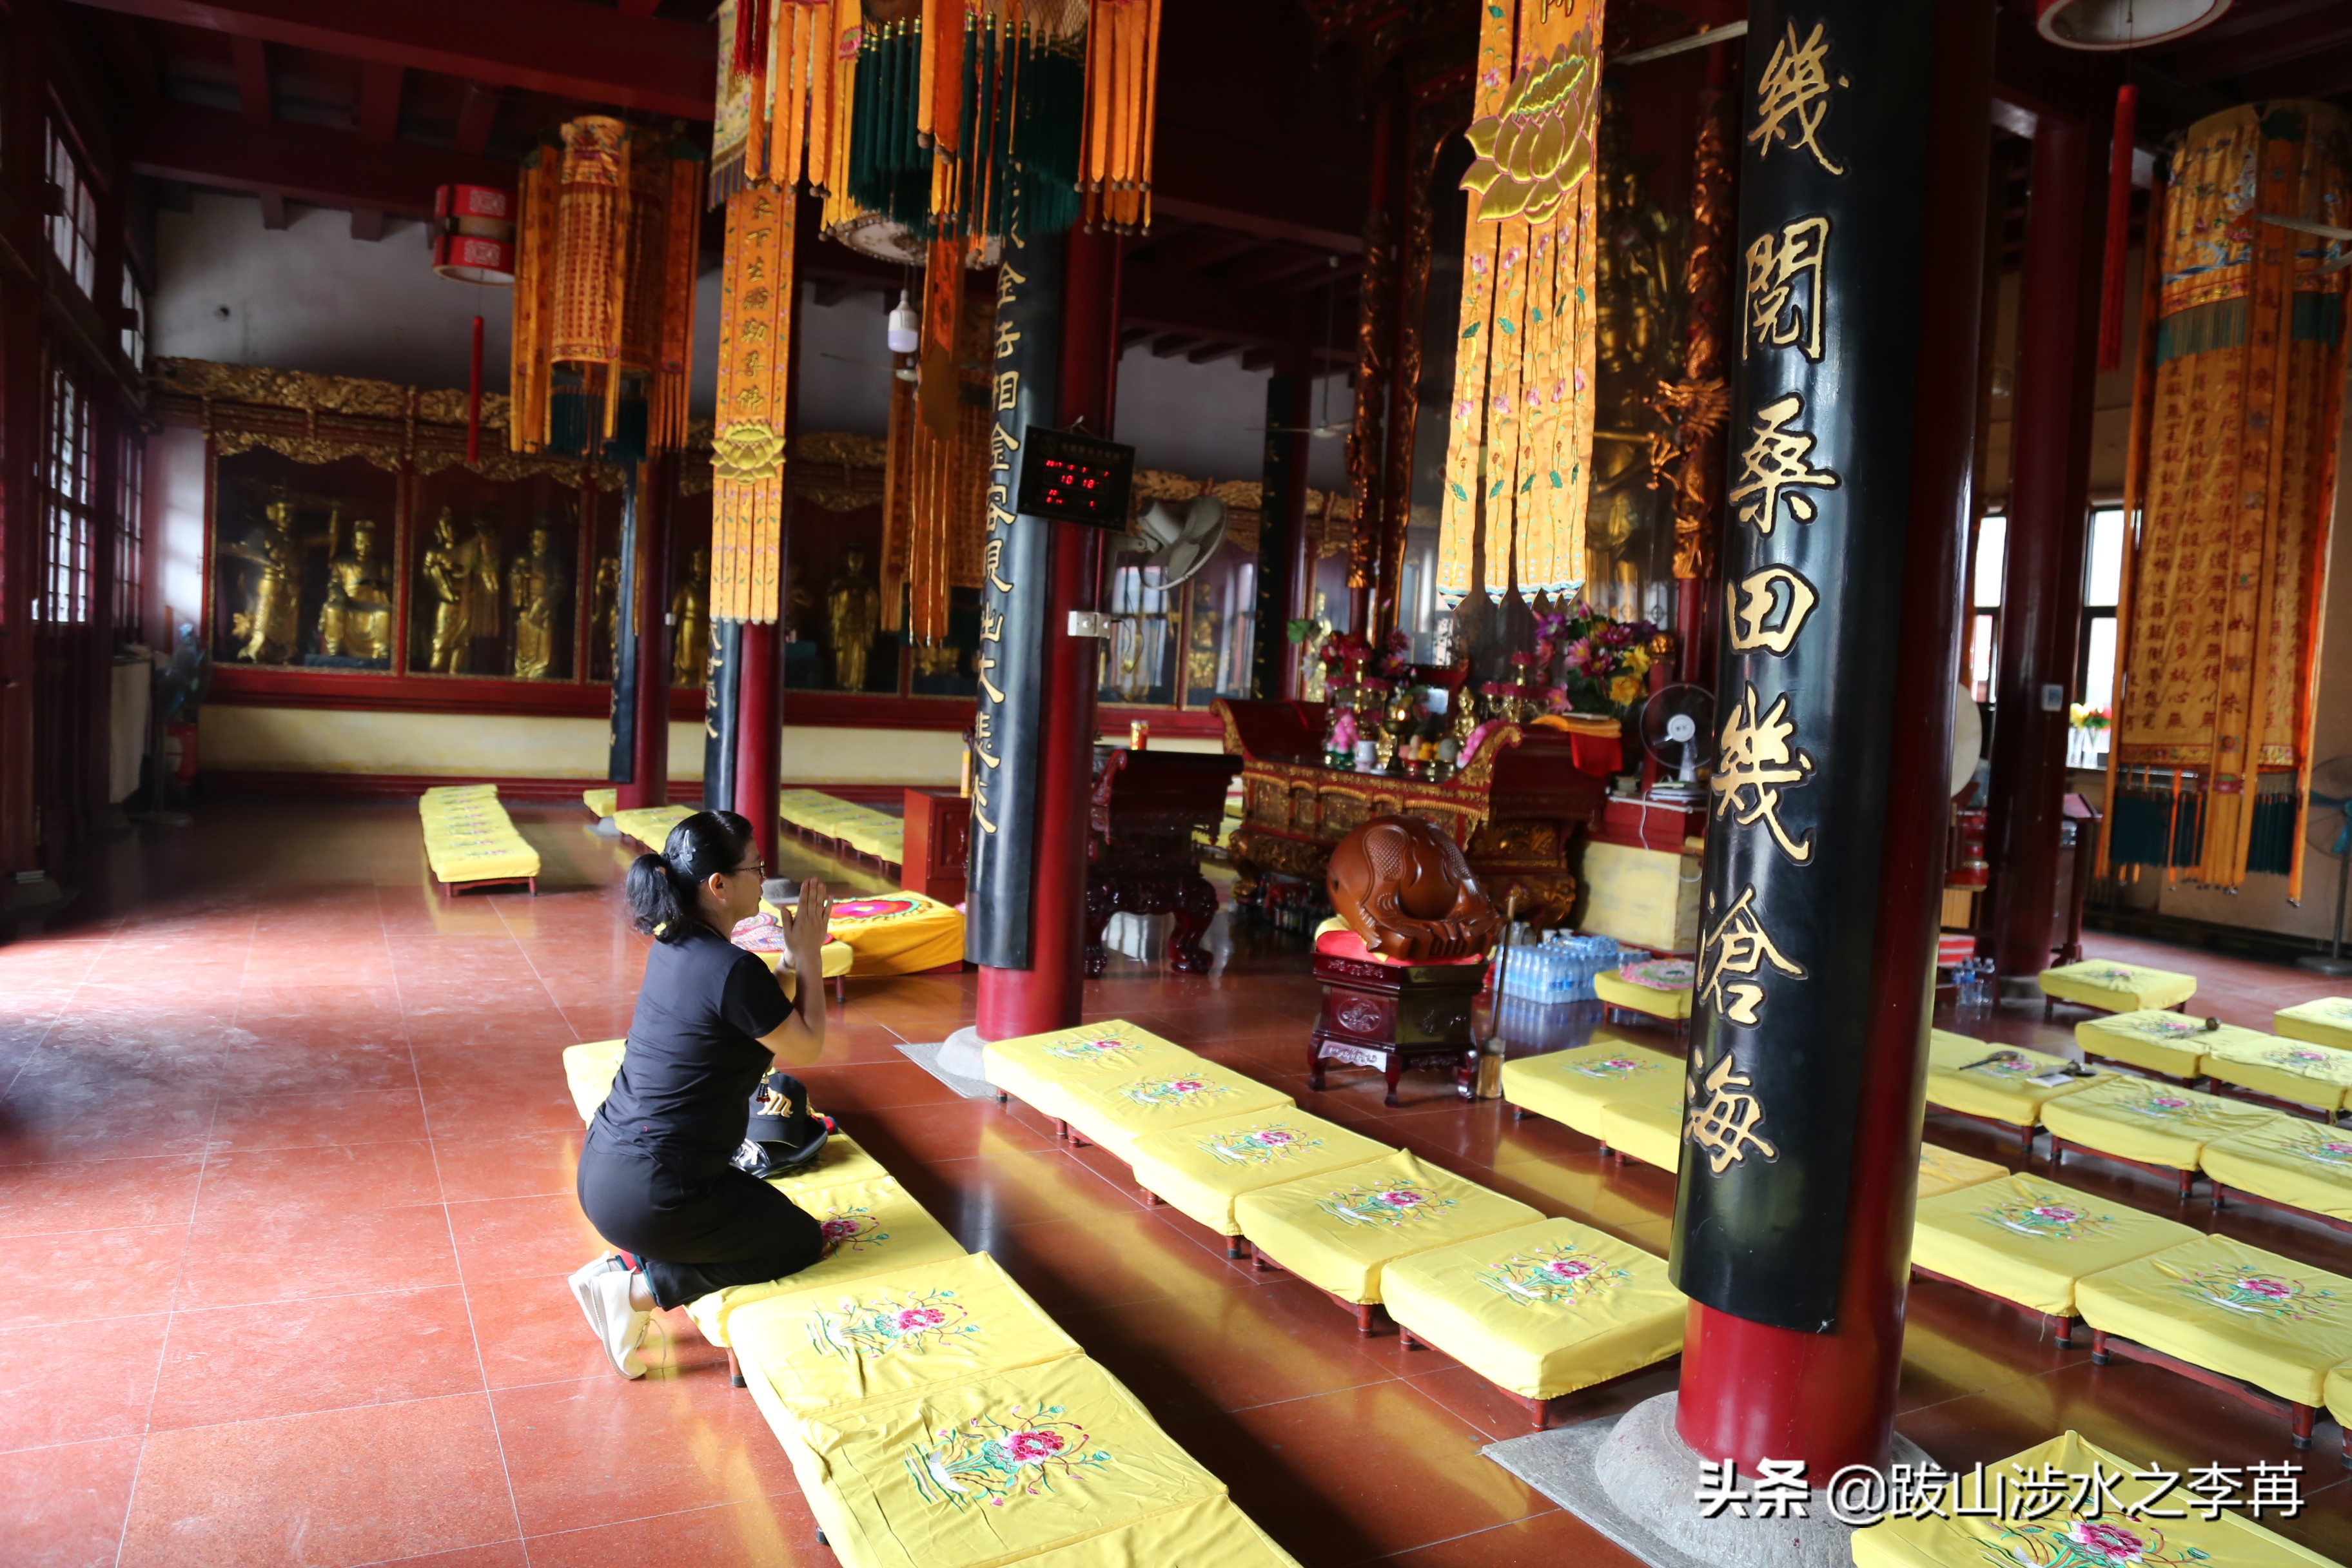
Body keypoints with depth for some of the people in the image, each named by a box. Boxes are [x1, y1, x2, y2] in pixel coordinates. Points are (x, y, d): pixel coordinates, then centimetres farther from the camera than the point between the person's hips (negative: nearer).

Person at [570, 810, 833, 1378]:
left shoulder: (673, 945, 5)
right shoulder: (734, 970, -23)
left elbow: (773, 1039, 16)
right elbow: (807, 1049, -8)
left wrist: (797, 955, 7)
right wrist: (809, 955, -2)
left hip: (602, 1168, 9)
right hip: (647, 1196, -9)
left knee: (766, 1204, 28)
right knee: (801, 1241, 11)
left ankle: (624, 1262, 11)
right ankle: (638, 1290, -1)